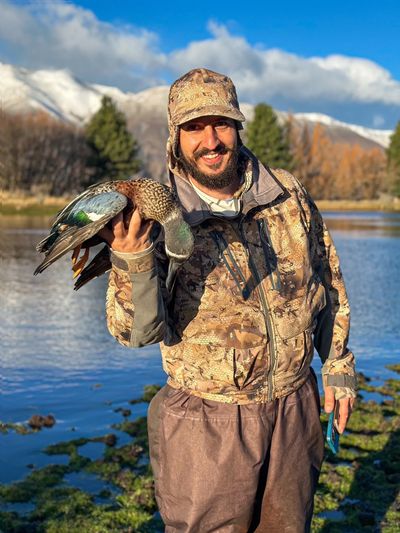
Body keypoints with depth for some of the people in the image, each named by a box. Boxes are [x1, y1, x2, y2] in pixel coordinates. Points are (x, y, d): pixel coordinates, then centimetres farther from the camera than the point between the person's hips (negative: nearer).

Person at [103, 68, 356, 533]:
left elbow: (327, 281, 10)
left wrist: (337, 365, 11)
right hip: (206, 424, -3)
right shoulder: (157, 217, -13)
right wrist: (133, 263, -38)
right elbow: (137, 332, -20)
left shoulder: (289, 195, -3)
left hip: (295, 409, 4)